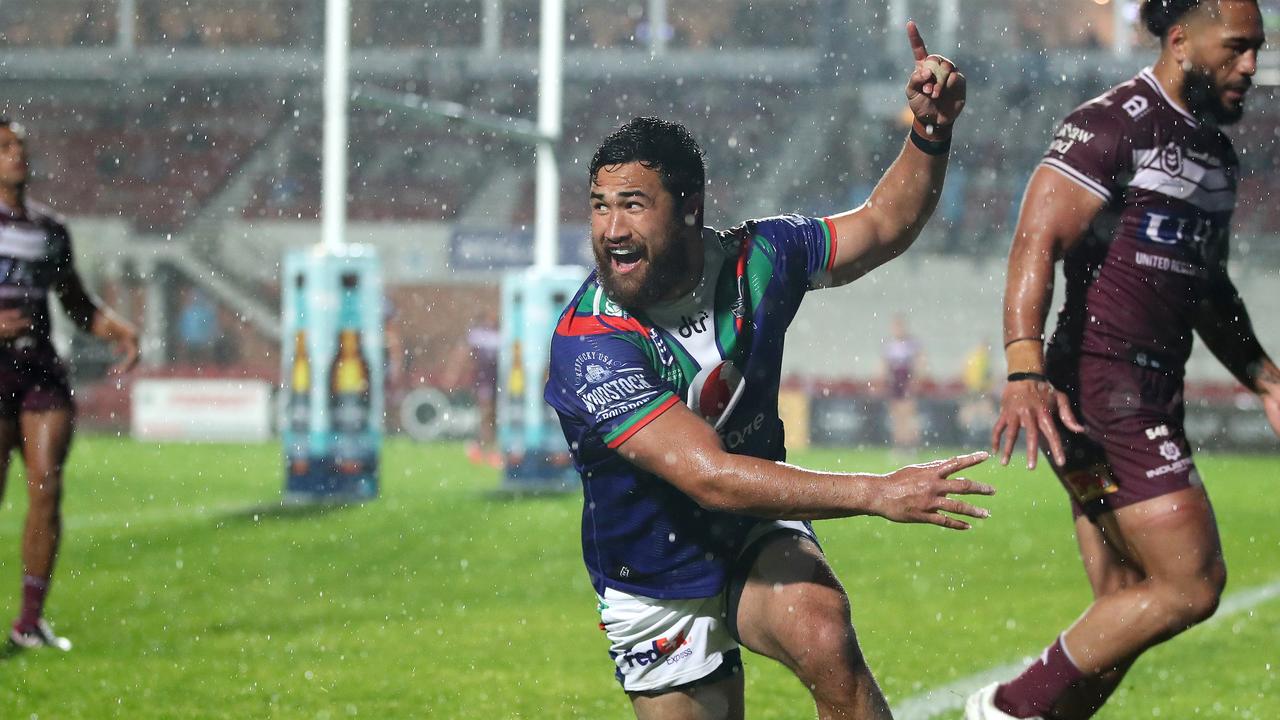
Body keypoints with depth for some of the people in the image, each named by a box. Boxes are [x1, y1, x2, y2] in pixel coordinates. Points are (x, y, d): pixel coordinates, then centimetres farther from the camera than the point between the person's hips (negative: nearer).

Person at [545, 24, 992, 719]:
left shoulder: (752, 260, -12)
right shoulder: (588, 345, -29)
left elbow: (881, 226, 5)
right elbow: (711, 476, -36)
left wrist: (931, 133, -16)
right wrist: (878, 493, -40)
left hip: (758, 537, 2)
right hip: (658, 589, -2)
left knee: (825, 640, -28)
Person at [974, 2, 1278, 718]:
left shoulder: (1216, 149, 18)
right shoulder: (1111, 127, -11)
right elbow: (1036, 244, -19)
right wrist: (1025, 372, -31)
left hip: (1152, 400, 9)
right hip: (1100, 394, -9)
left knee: (1124, 612, 8)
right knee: (1193, 585, -13)